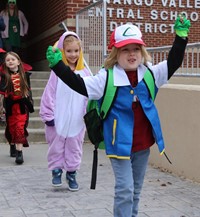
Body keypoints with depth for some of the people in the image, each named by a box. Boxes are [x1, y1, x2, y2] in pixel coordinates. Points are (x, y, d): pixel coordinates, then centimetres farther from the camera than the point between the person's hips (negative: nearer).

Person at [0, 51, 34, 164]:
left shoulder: (25, 75, 4)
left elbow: (28, 90, 10)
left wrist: (30, 103, 9)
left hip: (22, 105, -1)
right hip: (10, 105, 1)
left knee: (20, 128, -10)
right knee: (11, 127, 12)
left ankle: (19, 152, -11)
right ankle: (12, 146, 35)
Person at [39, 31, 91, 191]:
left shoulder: (84, 73, 0)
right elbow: (49, 94, -6)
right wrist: (48, 115, -7)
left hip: (77, 120, 2)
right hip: (59, 119, -2)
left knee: (75, 148, 11)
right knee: (57, 147, 10)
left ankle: (72, 173, 25)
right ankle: (56, 171, 27)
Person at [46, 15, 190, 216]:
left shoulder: (149, 73, 1)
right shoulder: (107, 78, -12)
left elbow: (172, 64, 6)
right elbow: (79, 84, -17)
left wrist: (181, 37, -2)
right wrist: (57, 64, -26)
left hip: (143, 144, 5)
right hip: (120, 143, -5)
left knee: (136, 190, 18)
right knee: (125, 189, -5)